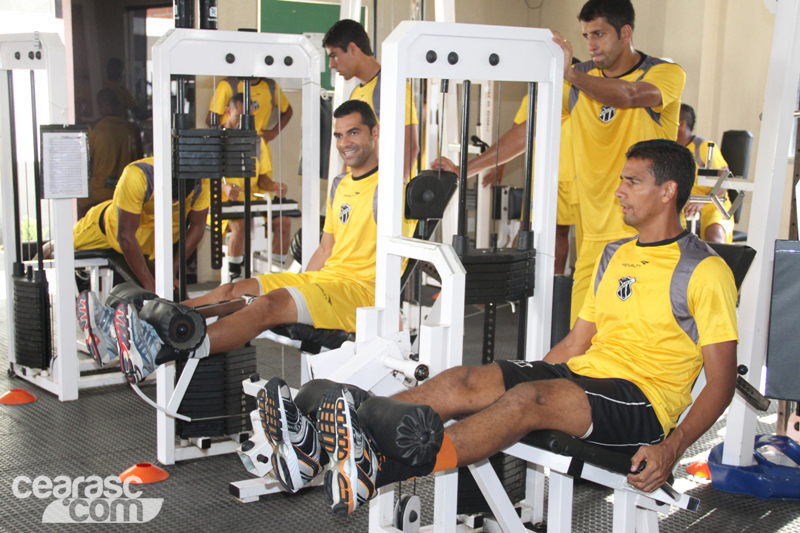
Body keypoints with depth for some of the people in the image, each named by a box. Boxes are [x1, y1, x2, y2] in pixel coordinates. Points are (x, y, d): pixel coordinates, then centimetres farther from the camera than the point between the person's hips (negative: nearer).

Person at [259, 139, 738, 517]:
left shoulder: (705, 271, -4)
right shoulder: (616, 254, 19)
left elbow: (722, 381, -8)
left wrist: (671, 448, -21)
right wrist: (511, 381, 12)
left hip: (642, 402, -7)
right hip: (582, 374, 7)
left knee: (530, 399, -36)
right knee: (462, 382, -17)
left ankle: (376, 469, -52)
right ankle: (316, 443, -32)